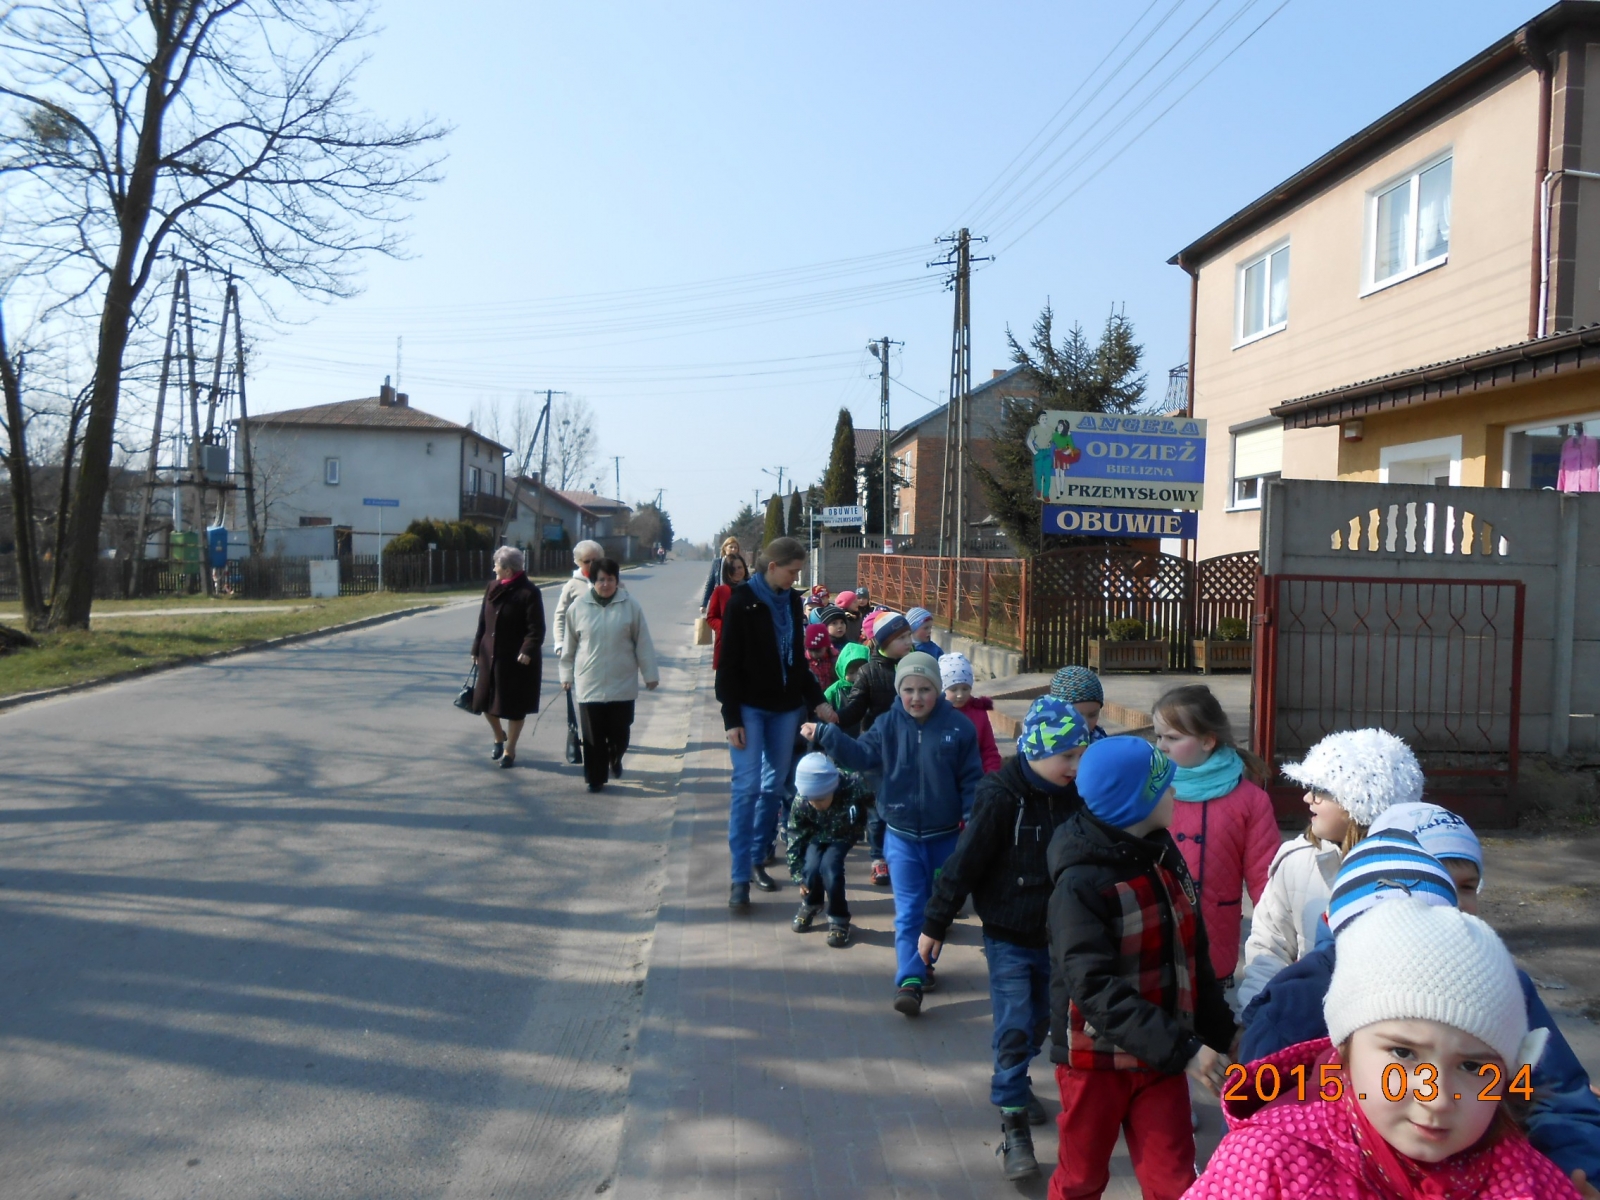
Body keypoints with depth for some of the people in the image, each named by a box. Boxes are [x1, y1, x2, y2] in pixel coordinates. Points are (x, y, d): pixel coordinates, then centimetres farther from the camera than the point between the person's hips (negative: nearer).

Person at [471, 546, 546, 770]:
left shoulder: (528, 593, -14)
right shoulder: (493, 588, 7)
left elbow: (536, 629, -17)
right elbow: (482, 622, 13)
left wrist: (528, 651, -29)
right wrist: (477, 649, 12)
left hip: (516, 660, -6)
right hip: (490, 657, 6)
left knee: (514, 706, 5)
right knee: (486, 701, 11)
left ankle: (510, 750, 19)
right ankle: (499, 736, 38)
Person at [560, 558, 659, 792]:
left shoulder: (630, 606, -2)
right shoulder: (578, 606, 1)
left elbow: (643, 642, 2)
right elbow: (570, 644, 9)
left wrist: (650, 674, 2)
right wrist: (566, 674, 11)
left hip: (622, 683, 0)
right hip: (589, 683, 0)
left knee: (619, 731, 7)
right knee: (593, 734, 2)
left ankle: (615, 760, 37)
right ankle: (595, 777, 15)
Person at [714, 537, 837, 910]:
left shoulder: (792, 600, 7)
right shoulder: (742, 602, -10)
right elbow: (728, 664, -10)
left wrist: (817, 700, 8)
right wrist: (732, 718, -14)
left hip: (785, 707, 6)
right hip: (750, 707, -5)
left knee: (774, 787, 9)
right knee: (747, 787, -8)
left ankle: (758, 858, 21)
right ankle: (739, 877, -3)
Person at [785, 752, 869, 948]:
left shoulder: (854, 787, -39)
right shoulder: (800, 803, -30)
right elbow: (795, 839, -16)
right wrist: (799, 877, -11)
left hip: (846, 832, -2)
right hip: (819, 833, 2)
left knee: (829, 866, -24)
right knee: (812, 868, -19)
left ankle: (839, 918, -2)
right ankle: (811, 905, 15)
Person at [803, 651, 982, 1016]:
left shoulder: (958, 727, -9)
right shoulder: (888, 725, -4)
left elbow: (971, 779, -5)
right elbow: (860, 754, -15)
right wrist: (825, 734, -27)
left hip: (945, 836, 1)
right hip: (902, 837, 0)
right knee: (909, 911, -2)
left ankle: (924, 961, 37)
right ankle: (909, 981, -1)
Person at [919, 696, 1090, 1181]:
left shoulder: (1071, 797, -4)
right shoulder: (1001, 796, -20)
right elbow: (964, 863, -16)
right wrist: (934, 926, -12)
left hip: (1054, 935, 5)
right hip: (1008, 936, -5)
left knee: (1038, 1021, 18)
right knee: (1014, 1027, -6)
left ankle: (1011, 1082, 43)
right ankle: (1013, 1127, 7)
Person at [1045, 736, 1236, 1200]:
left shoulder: (1163, 854, 1)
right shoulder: (1081, 881, -21)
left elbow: (1191, 953, 10)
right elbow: (1096, 988, -27)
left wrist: (1219, 1030, 13)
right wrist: (1181, 1049, -30)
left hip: (1161, 1054, 5)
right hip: (1096, 1057, -5)